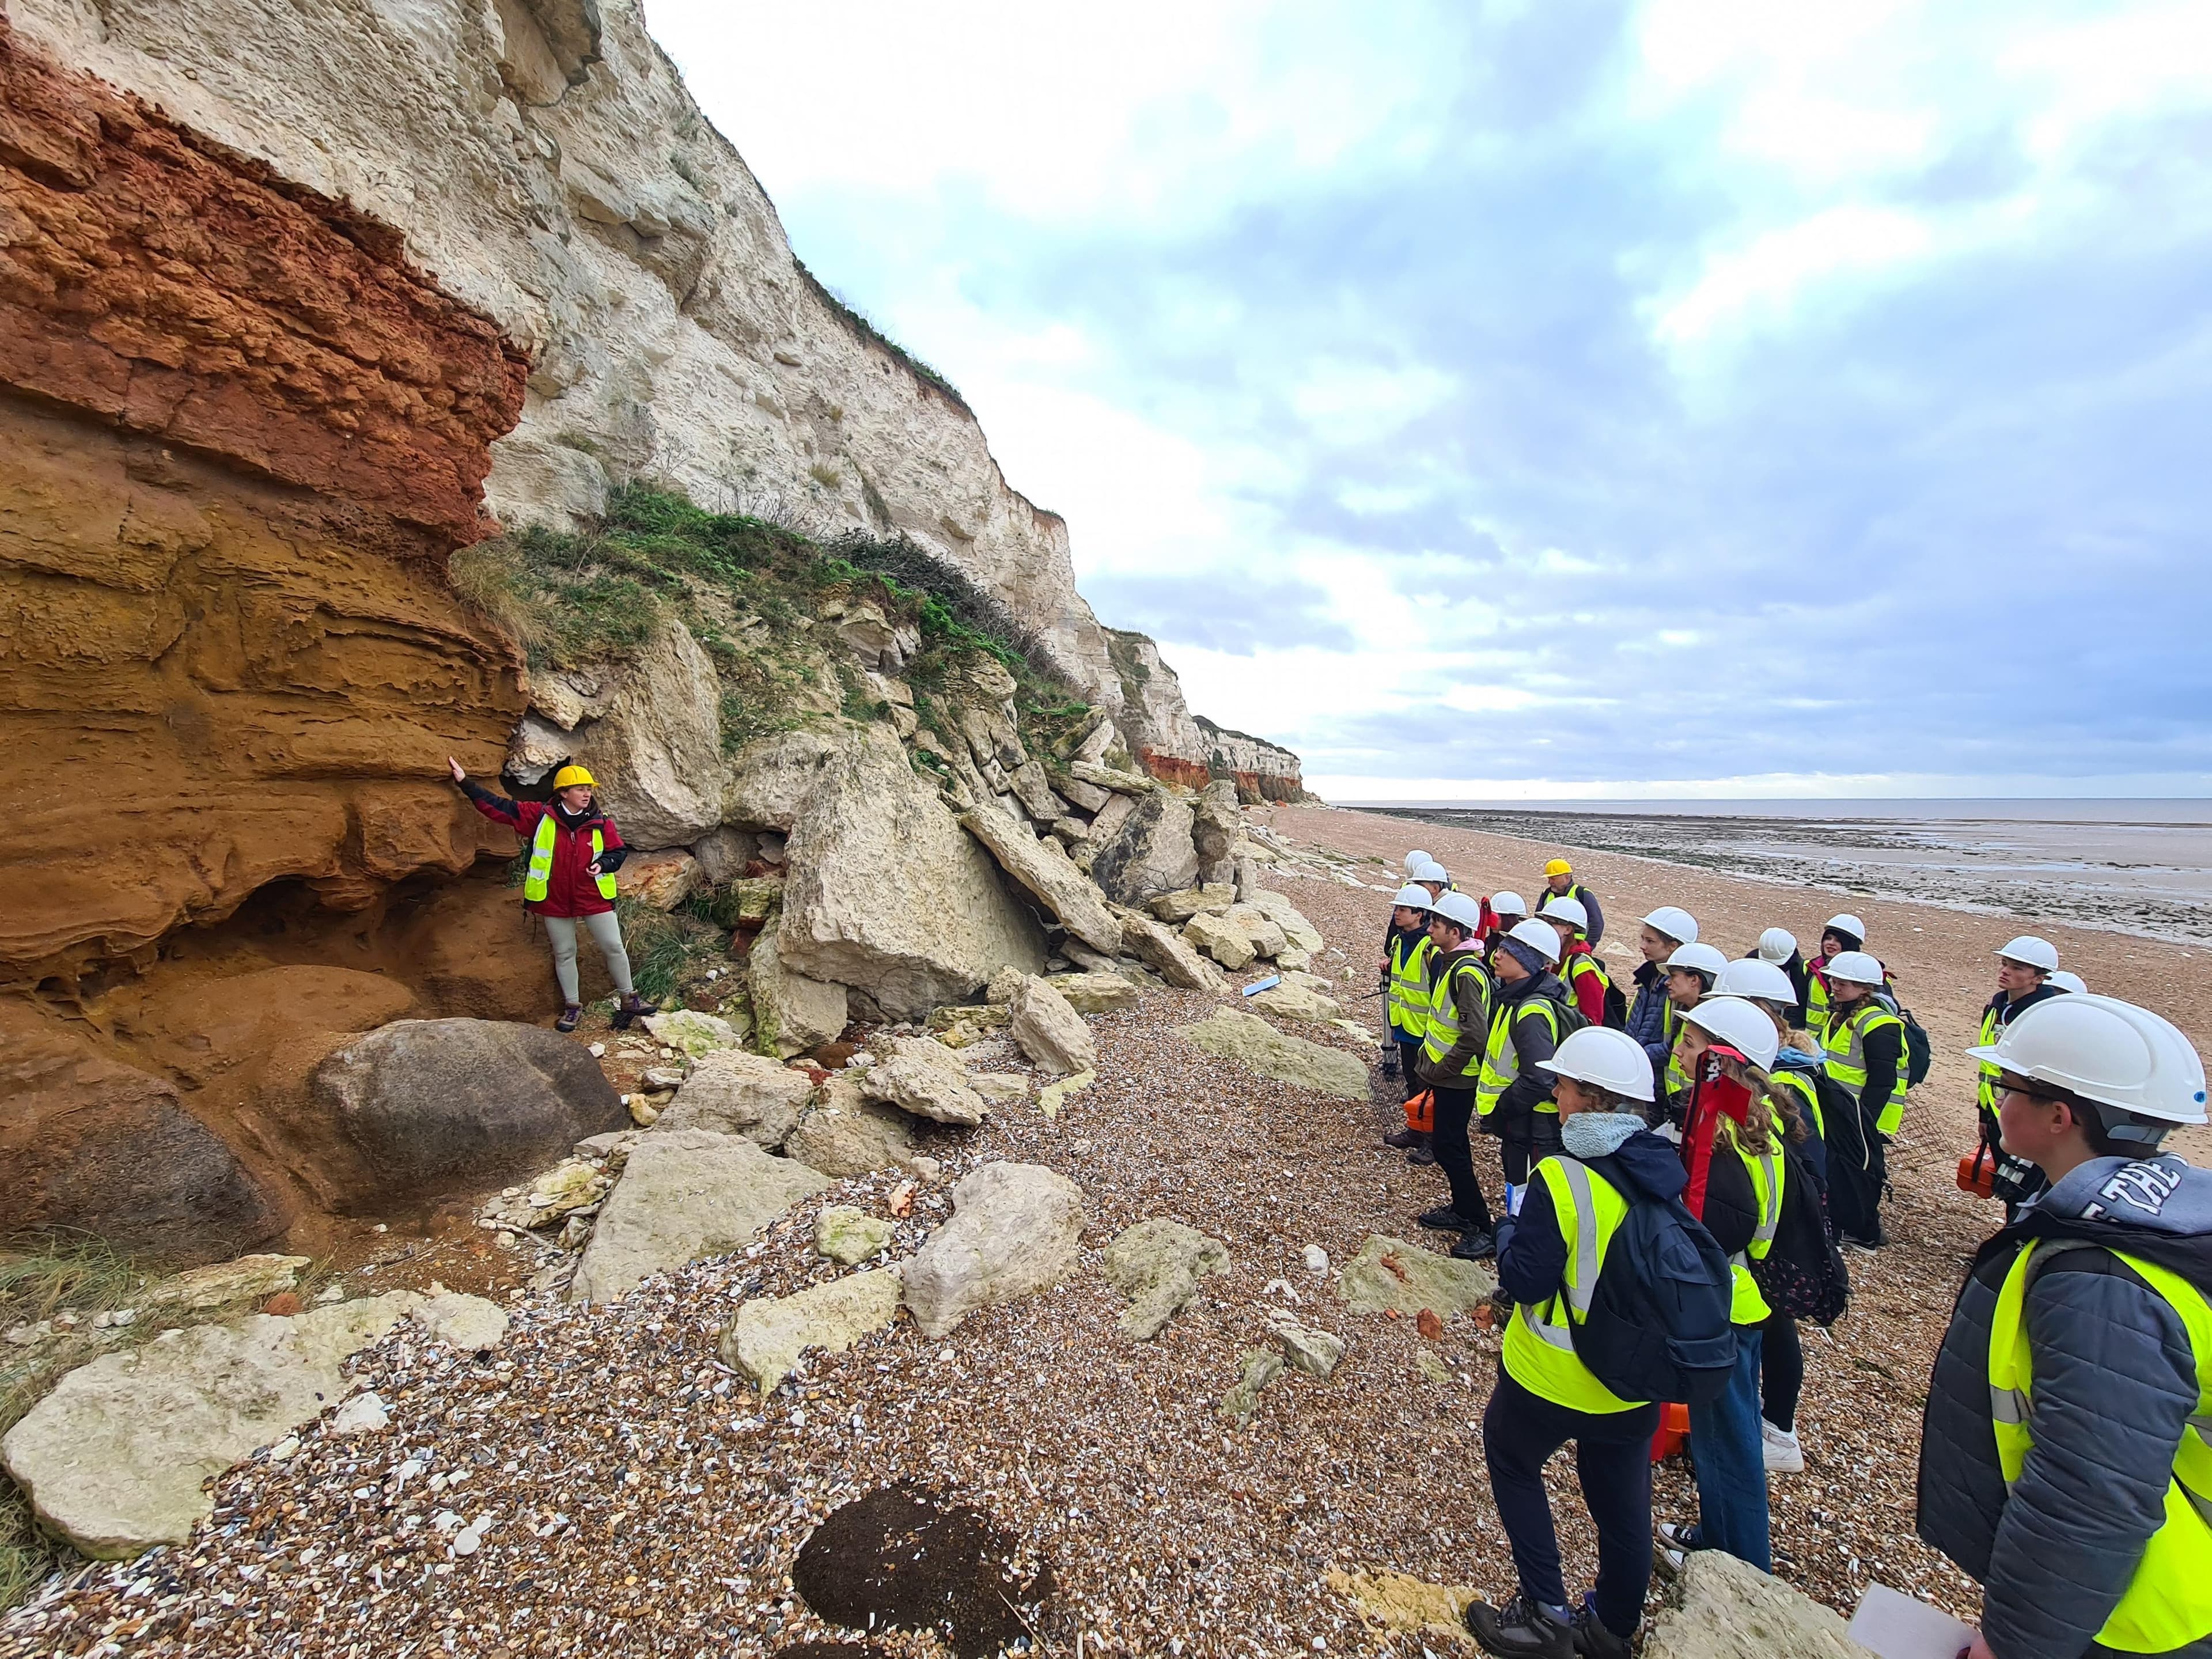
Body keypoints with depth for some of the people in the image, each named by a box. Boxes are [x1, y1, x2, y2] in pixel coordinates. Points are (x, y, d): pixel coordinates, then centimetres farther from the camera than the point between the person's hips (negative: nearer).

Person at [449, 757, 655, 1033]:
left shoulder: (601, 823, -4)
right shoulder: (540, 816, -5)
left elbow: (619, 851, 4)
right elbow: (499, 807, -3)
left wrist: (603, 864, -16)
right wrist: (465, 783, -8)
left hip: (594, 899, 0)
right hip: (555, 902, 1)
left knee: (613, 948, 4)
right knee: (564, 953, 12)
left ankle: (629, 998, 20)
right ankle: (572, 1006, 26)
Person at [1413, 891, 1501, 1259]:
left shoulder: (1466, 972, -23)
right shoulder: (1449, 962, 8)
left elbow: (1474, 1034, -27)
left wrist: (1441, 1070, -18)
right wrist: (1432, 1065, 16)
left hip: (1456, 1078, -10)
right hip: (1446, 1074, 10)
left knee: (1448, 1147, -3)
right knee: (1449, 1143, 19)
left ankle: (1482, 1228, 8)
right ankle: (1462, 1210, 33)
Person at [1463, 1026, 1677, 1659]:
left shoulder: (1562, 1179, -29)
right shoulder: (1666, 1172, -8)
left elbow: (1525, 1281, -22)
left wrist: (1508, 1229, -6)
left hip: (1553, 1376, -6)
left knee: (1513, 1463, 21)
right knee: (1622, 1500, 24)